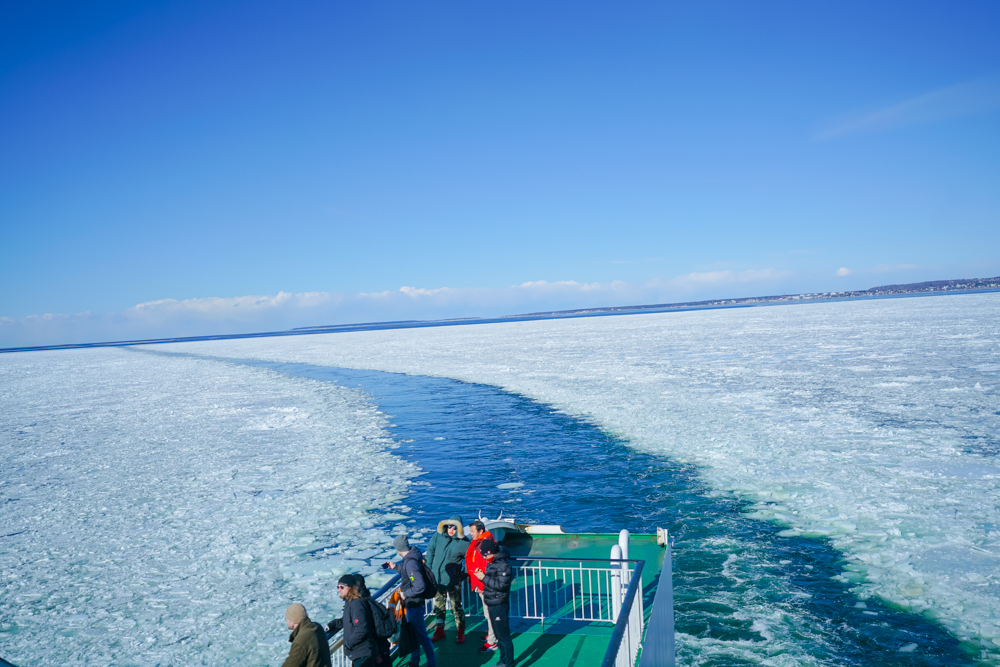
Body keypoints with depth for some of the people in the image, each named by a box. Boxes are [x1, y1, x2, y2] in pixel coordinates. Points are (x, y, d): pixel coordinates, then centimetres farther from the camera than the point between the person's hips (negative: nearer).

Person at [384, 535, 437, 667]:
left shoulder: (411, 563, -29)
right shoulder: (410, 558, 0)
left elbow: (420, 586, -32)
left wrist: (405, 594, -19)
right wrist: (396, 567, 22)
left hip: (414, 605, -10)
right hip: (412, 603, 10)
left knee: (421, 635, 3)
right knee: (413, 633, 22)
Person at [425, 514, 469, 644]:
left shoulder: (464, 543, -16)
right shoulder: (439, 535, -7)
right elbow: (430, 549, 8)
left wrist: (463, 576, -10)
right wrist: (428, 567, 6)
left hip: (453, 581, -4)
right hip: (437, 579, 4)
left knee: (456, 607, 5)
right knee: (439, 606, 18)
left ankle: (461, 633, 21)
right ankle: (439, 631, 34)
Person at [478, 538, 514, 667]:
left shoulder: (503, 565, -21)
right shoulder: (492, 562, 8)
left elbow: (501, 585, -26)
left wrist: (484, 578, -21)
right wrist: (482, 576, -1)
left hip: (499, 606, -10)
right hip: (492, 604, 10)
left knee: (504, 637, 0)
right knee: (499, 635, 20)